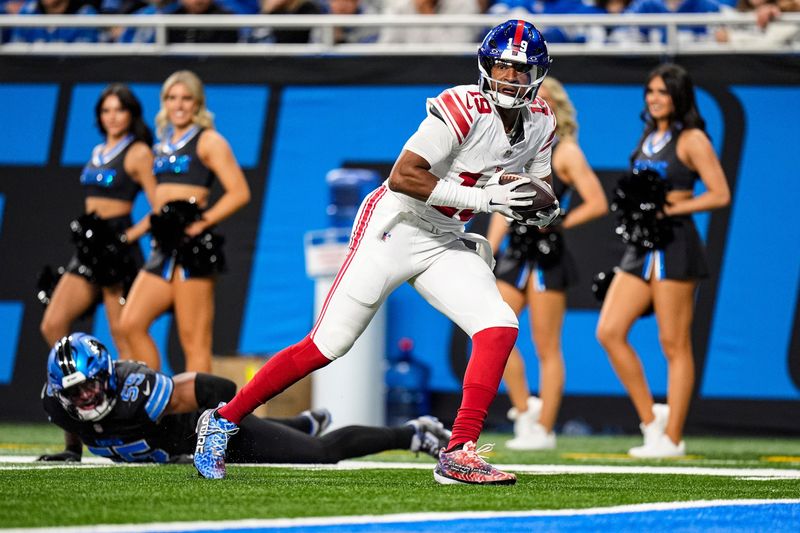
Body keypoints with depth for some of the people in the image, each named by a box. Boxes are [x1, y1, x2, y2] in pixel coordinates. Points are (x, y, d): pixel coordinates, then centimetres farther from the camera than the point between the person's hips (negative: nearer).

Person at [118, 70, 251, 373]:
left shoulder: (208, 142, -1)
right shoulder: (163, 146, 21)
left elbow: (239, 192, -9)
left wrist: (201, 222, -15)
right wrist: (158, 222, 11)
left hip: (192, 248, -8)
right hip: (164, 247, 8)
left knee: (194, 341, -8)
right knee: (130, 324, -1)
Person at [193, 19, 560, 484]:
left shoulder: (540, 123, 2)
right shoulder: (463, 109, -21)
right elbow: (404, 176, -26)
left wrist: (542, 211, -6)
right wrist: (481, 197, -28)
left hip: (445, 244, 7)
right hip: (394, 229, -7)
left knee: (500, 328, -15)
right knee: (326, 346, -5)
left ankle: (459, 454, -16)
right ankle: (222, 421, 9)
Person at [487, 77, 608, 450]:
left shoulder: (565, 153, -4)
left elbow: (597, 203, -11)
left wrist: (559, 222, -14)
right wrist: (489, 253, 11)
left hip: (547, 255, -7)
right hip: (516, 252, 7)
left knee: (546, 349, -2)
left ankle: (543, 429, 3)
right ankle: (525, 408, 8)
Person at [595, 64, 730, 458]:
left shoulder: (691, 140, -5)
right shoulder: (648, 138, 17)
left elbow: (720, 194, -11)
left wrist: (669, 209, -15)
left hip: (675, 246, -8)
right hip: (640, 247, 8)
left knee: (674, 345, -4)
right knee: (609, 332, -2)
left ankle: (672, 438, 0)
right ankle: (651, 417, 7)